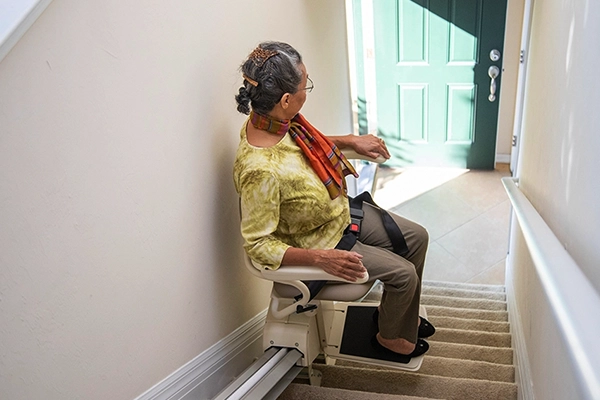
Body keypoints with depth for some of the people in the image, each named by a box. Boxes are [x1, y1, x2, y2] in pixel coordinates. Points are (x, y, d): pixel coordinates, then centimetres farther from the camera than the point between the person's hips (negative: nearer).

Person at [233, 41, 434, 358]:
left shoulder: (275, 120, -13)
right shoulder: (260, 169, -38)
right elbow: (257, 244, -28)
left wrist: (350, 140, 4)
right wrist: (321, 258, -33)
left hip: (341, 211, 9)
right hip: (316, 242, -9)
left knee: (417, 237, 12)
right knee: (404, 274, -6)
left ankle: (400, 313, 36)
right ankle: (392, 337, 26)